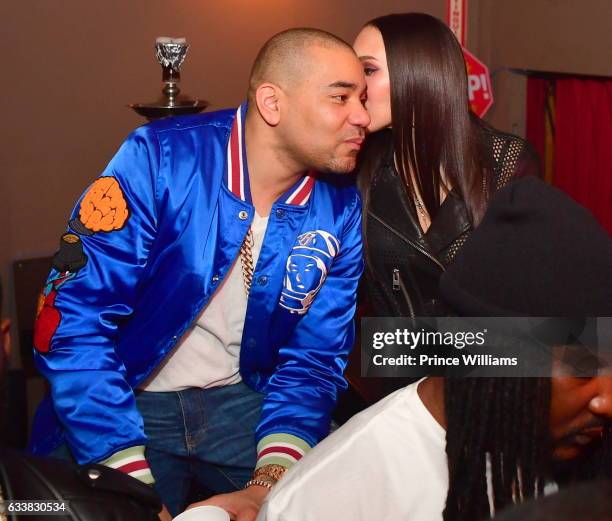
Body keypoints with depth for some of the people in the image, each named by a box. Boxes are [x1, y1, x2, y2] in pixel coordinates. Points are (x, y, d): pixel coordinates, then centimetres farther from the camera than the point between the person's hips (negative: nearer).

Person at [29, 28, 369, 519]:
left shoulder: (343, 211, -6)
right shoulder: (160, 158, -18)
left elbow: (315, 356, -2)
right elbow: (74, 319, -20)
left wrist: (272, 480, -19)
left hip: (242, 404, 4)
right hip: (131, 404, -3)